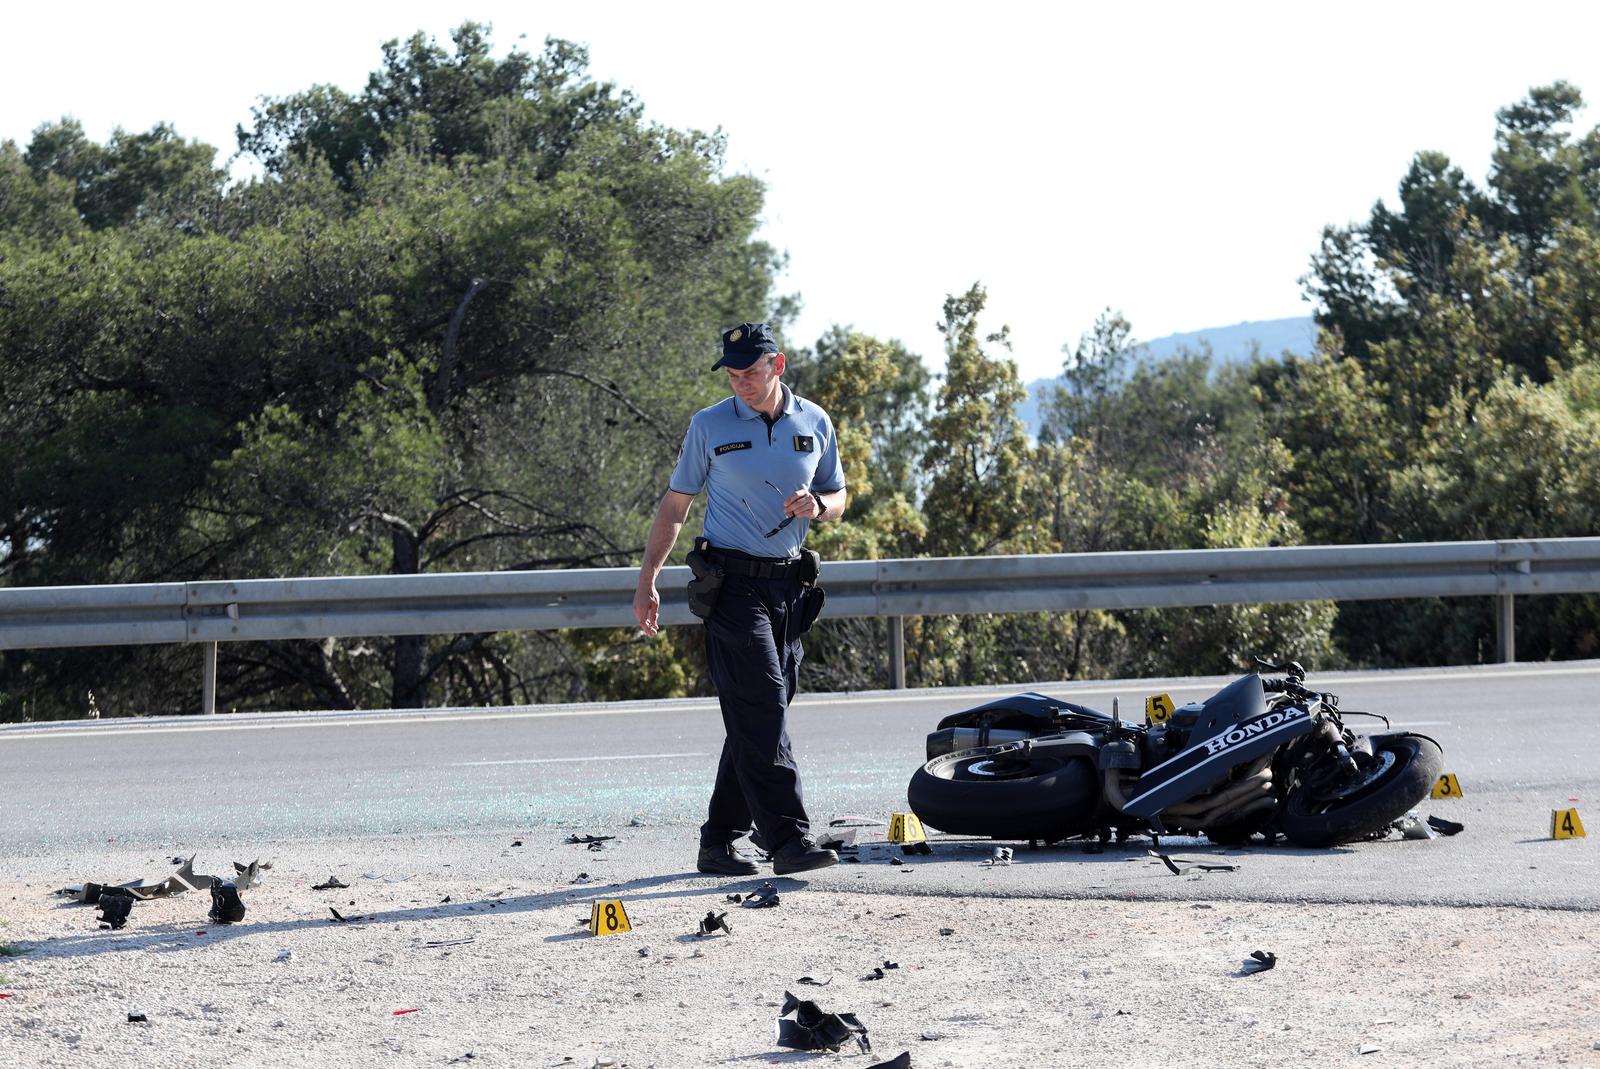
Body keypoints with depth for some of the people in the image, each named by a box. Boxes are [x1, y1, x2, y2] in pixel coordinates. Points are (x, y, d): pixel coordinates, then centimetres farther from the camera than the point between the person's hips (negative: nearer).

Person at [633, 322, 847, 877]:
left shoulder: (815, 424, 8)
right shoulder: (709, 426, -1)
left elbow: (837, 497, 17)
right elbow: (674, 505, 6)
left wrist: (817, 506, -8)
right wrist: (647, 581, 3)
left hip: (790, 583, 5)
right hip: (732, 582, -4)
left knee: (757, 719, 7)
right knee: (760, 713, -14)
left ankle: (718, 843, 15)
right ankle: (788, 840, -20)